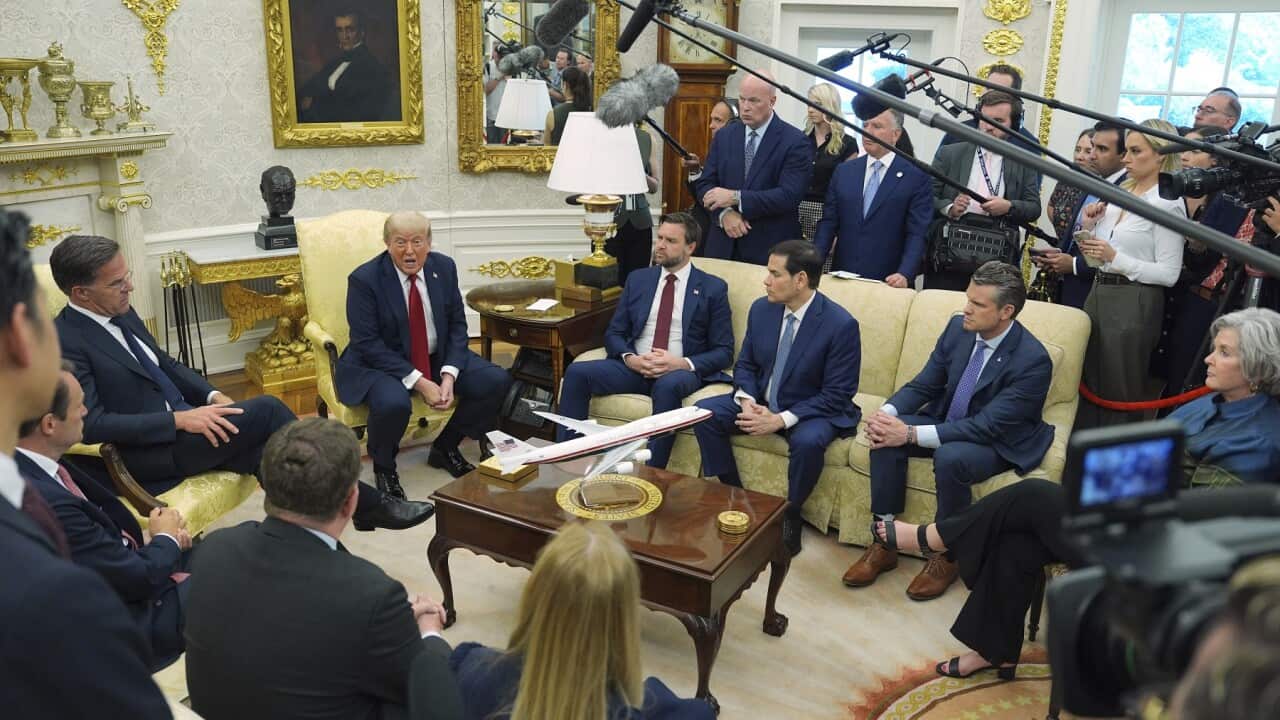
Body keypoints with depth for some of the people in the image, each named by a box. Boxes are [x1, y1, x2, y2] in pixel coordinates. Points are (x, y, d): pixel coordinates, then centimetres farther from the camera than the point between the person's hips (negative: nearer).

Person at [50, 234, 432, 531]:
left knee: (262, 448, -20)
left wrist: (213, 396, 3)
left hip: (180, 424, 8)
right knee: (265, 410, -22)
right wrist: (179, 419, -25)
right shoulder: (65, 343, -14)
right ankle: (366, 504, -14)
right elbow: (91, 424, -20)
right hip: (145, 454, -8)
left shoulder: (121, 313, 10)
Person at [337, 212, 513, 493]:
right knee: (393, 403, -37)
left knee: (497, 381, -12)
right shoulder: (364, 279, -16)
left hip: (438, 358, 5)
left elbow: (457, 325, 2)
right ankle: (383, 466, -3)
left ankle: (445, 448, 9)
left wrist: (449, 375, -15)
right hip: (379, 364, -5)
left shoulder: (444, 267, -3)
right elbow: (368, 344, -18)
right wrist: (418, 382, -25)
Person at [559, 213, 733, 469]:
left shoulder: (713, 288, 6)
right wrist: (629, 358, -8)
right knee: (577, 372, -20)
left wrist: (683, 363, -16)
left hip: (681, 372, -4)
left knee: (668, 386, -39)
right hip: (634, 366, 4)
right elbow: (613, 333, 15)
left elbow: (723, 352, 2)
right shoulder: (638, 279, 17)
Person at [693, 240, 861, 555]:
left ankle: (790, 515, -9)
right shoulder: (761, 309, -4)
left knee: (808, 441, -37)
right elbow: (745, 364, 7)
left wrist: (782, 420, -27)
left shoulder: (841, 324, -20)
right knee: (705, 412, -14)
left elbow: (836, 395, -19)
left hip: (812, 410, -5)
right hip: (761, 401, 6)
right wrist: (746, 401, -15)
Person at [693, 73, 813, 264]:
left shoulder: (795, 142, -7)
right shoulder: (723, 136, 8)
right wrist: (724, 212, -14)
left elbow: (790, 196, -16)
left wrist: (735, 197, -20)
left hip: (771, 250, -4)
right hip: (724, 245, 4)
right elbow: (704, 184, 6)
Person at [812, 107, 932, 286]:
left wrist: (905, 274, -22)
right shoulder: (843, 171, 9)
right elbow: (828, 223, 6)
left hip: (888, 281, -3)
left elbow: (917, 234, -8)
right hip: (842, 277, 3)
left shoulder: (917, 178, -3)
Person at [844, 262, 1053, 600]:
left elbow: (987, 426, -28)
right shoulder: (958, 328, -6)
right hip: (946, 422, 6)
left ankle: (946, 556, -12)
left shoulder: (1033, 360, -25)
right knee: (886, 435, -20)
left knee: (949, 457, -36)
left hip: (998, 443, -6)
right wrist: (887, 412, -21)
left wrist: (912, 434, -33)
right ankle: (884, 542, -10)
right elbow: (923, 384, 1)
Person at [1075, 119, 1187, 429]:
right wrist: (1089, 226, 0)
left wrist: (1116, 258, -21)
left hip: (1134, 303, -8)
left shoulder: (1167, 203, -10)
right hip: (1099, 293, 8)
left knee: (1119, 391, 2)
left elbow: (1169, 274, -15)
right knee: (1086, 382, 14)